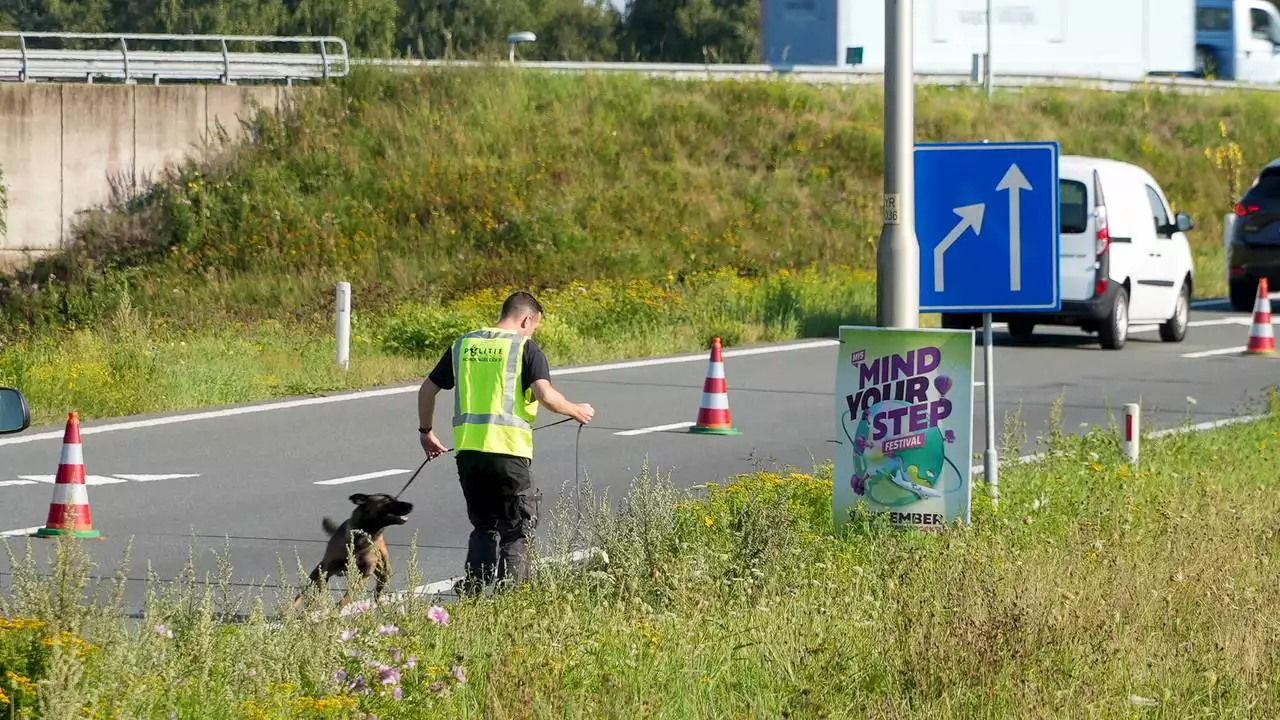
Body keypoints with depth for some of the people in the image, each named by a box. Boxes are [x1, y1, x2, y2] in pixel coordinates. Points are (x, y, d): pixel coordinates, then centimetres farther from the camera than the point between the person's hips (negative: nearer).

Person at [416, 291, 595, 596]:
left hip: (467, 449, 5)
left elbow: (427, 390, 18)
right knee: (517, 530, 6)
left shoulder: (463, 345, 14)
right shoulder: (525, 348, -1)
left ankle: (472, 593, 7)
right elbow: (546, 396, -14)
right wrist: (576, 411, 4)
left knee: (483, 527, 18)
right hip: (509, 450, -5)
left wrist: (426, 432, 31)